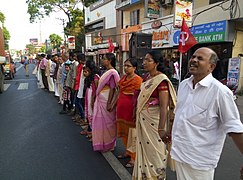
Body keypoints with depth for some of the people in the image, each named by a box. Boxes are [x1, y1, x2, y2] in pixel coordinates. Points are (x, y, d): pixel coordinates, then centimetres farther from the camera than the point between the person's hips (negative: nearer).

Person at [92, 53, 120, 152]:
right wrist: (96, 100, 17)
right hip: (101, 101, 9)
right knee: (101, 121, 16)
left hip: (106, 101, -9)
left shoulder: (112, 72, -16)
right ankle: (102, 143, 32)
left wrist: (109, 104, -19)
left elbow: (112, 89, -19)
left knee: (107, 122, 4)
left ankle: (108, 145, 21)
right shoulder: (107, 72, 11)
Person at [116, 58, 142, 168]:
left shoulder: (137, 80, -14)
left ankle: (134, 158, 12)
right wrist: (113, 104, 19)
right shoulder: (123, 78, 11)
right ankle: (128, 151, 35)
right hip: (121, 108, 8)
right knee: (123, 131, 17)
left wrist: (135, 112, -20)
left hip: (130, 109, -8)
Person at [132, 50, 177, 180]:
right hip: (143, 119, 8)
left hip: (154, 120, -8)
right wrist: (138, 116, 17)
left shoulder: (161, 80, -19)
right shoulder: (147, 77, 6)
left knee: (154, 151, 9)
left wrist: (162, 128, -21)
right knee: (144, 148, 20)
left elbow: (164, 107, -20)